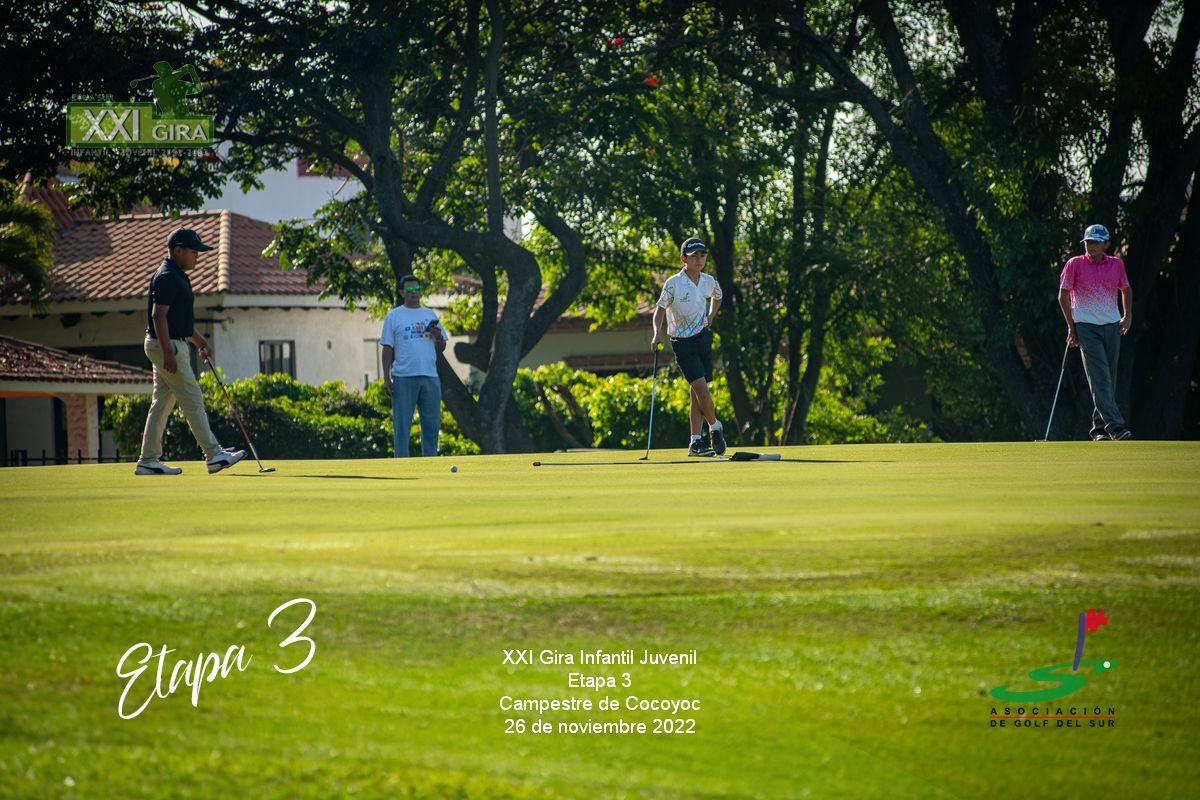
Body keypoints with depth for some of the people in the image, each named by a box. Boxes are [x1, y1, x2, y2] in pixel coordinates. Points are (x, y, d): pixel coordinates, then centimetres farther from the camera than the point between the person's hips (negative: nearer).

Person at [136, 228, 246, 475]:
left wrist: (201, 342, 24)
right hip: (167, 345, -11)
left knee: (161, 404, 9)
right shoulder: (167, 277, -16)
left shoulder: (177, 276, 18)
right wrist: (168, 353, -27)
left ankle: (148, 461, 9)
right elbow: (159, 316, -23)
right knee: (192, 400, -7)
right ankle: (214, 455, -4)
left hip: (170, 346, 11)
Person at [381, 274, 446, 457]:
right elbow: (387, 349, 2)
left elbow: (440, 349, 18)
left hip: (430, 376, 4)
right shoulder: (394, 316, 5)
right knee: (402, 425, -3)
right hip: (404, 377, -4)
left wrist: (438, 337, -5)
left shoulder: (430, 315, 16)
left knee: (431, 424, 5)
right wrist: (386, 378, -6)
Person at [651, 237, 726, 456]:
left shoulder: (708, 281, 3)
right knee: (701, 388, -17)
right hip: (683, 343, -5)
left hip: (703, 337, 5)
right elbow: (660, 309, -10)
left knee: (698, 393, 4)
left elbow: (717, 297, 26)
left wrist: (710, 316, 12)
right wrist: (657, 334, -25)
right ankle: (715, 428, 6)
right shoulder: (673, 283, -13)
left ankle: (695, 442, 8)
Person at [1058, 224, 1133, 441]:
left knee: (1110, 380, 5)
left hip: (1112, 326, 4)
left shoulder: (1116, 264, 8)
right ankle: (1115, 425, -23)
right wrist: (1071, 326, 1)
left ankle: (1099, 428, 13)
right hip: (1086, 327, -4)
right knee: (1100, 379, -14)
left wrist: (1128, 315, 11)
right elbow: (1063, 295, 3)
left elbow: (1126, 289, 24)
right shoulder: (1075, 264, -2)